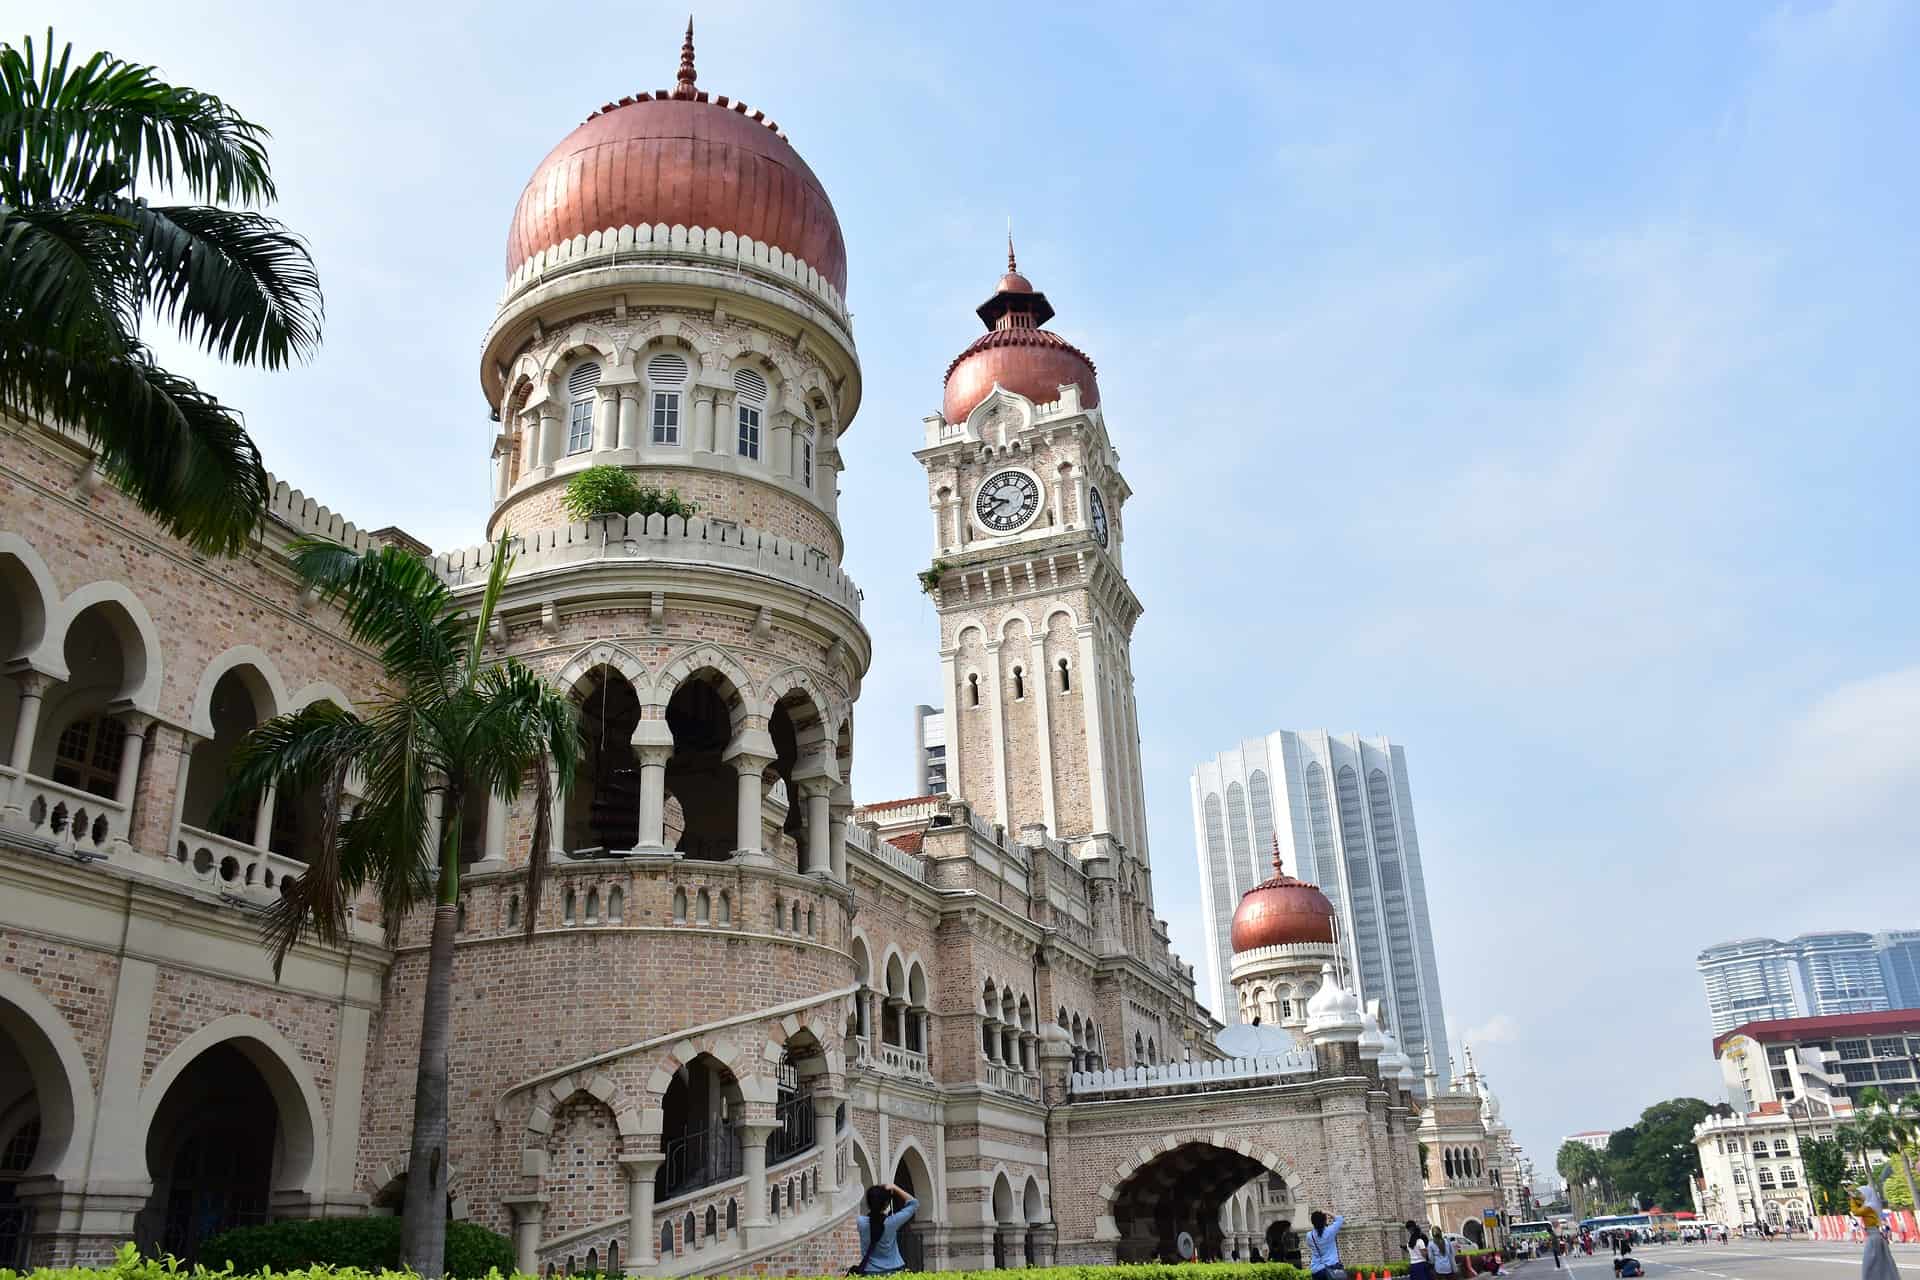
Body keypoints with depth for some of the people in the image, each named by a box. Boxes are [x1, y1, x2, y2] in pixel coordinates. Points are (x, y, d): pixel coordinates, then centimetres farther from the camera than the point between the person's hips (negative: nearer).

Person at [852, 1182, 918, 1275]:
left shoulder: (862, 1222, -7)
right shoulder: (892, 1222, -10)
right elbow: (914, 1203, 3)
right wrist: (895, 1189, 1)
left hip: (870, 1273, 1)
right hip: (894, 1271, -1)